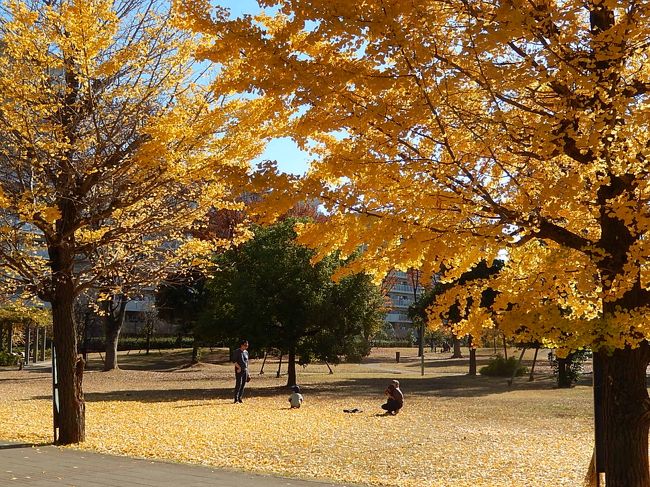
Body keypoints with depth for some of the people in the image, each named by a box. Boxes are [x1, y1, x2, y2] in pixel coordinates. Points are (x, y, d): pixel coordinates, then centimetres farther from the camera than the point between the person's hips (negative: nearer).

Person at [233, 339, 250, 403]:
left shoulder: (246, 352, 14)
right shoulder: (237, 352, -5)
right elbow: (234, 360, -10)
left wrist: (247, 372, 18)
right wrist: (239, 367, -17)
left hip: (245, 370, 6)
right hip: (239, 370, -6)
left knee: (243, 385, 4)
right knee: (238, 384, -12)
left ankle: (240, 398, 11)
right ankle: (236, 398, -9)